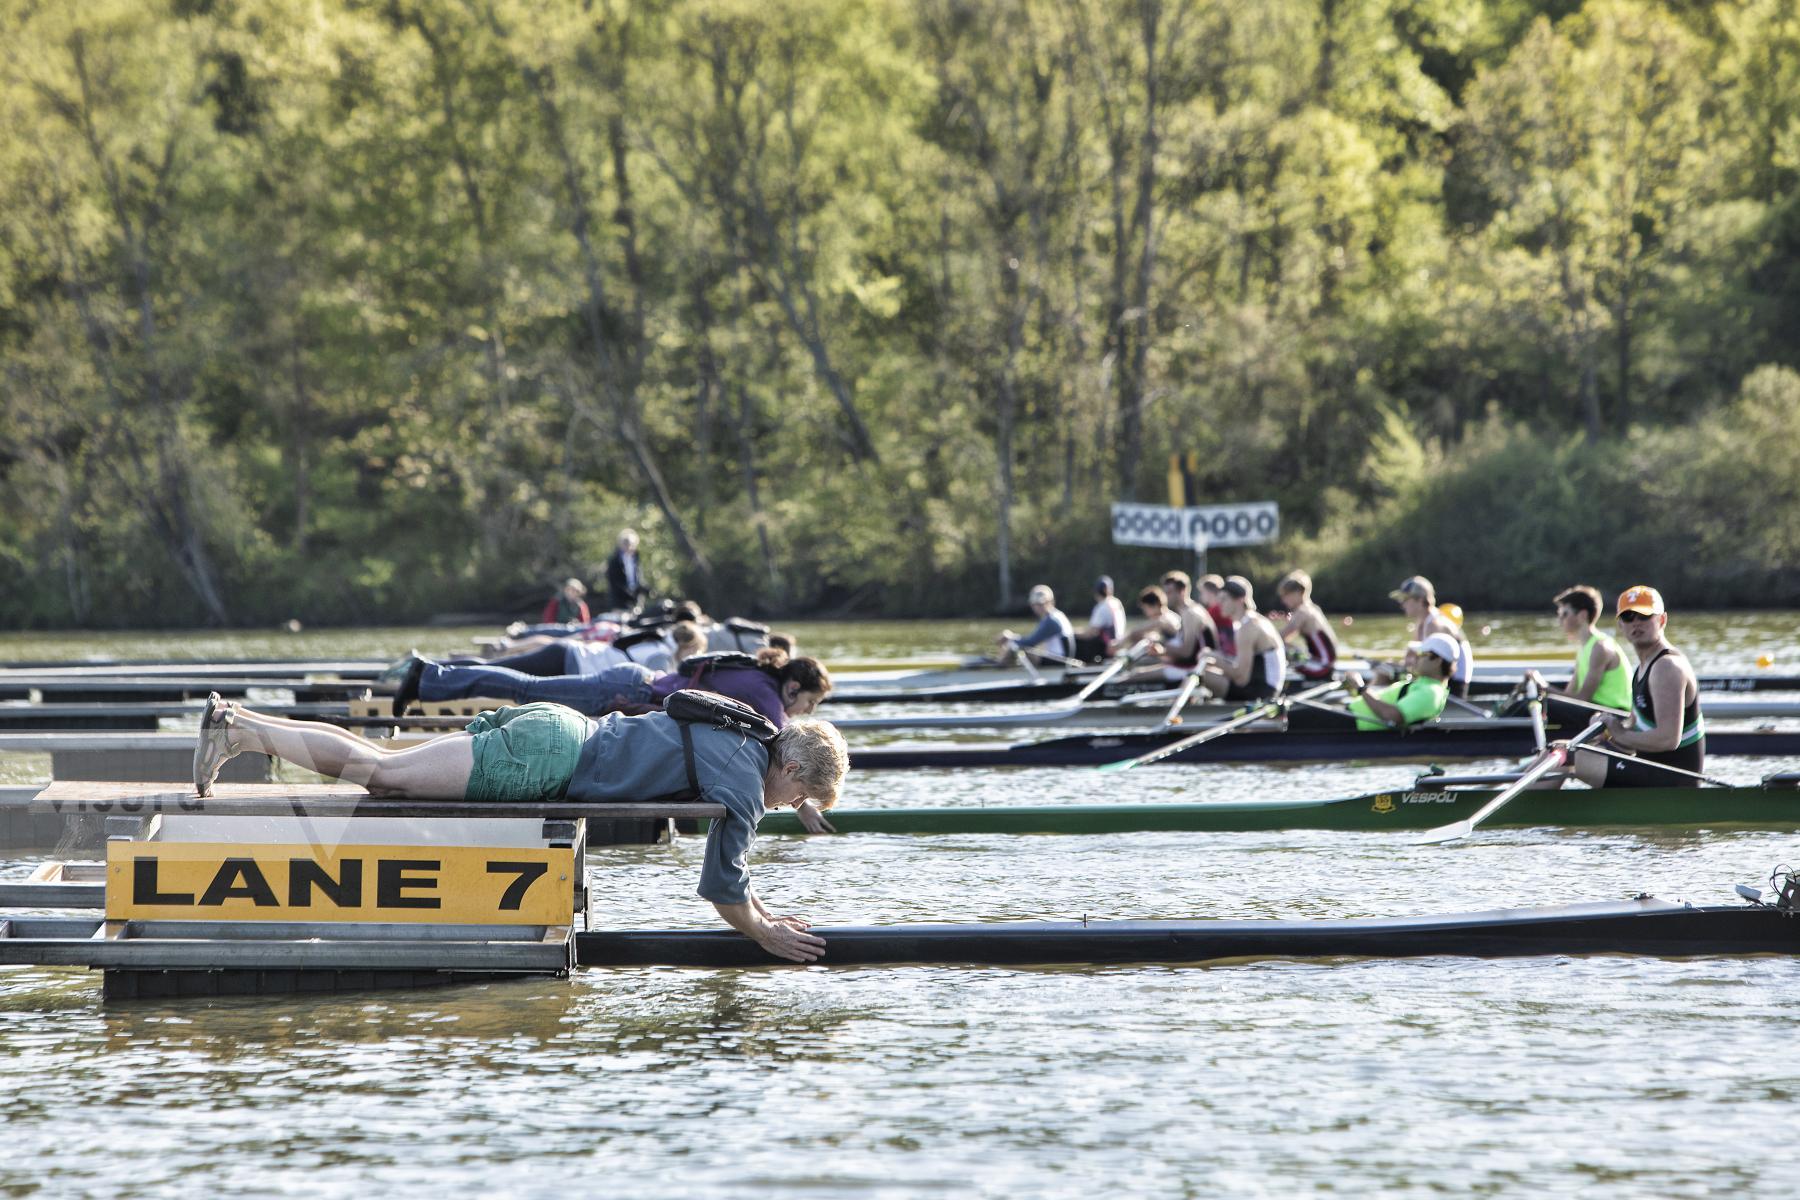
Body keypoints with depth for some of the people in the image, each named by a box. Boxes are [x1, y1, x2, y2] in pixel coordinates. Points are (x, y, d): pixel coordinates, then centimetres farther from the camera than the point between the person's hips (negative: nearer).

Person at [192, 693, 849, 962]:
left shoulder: (738, 743, 17)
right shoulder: (745, 783, -11)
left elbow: (727, 857, 32)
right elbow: (721, 888, -9)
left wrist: (761, 910, 32)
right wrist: (765, 935, 4)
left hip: (550, 732, 8)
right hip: (548, 760, -8)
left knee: (382, 766, 9)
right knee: (386, 774, -9)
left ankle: (241, 721, 7)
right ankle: (239, 730, -9)